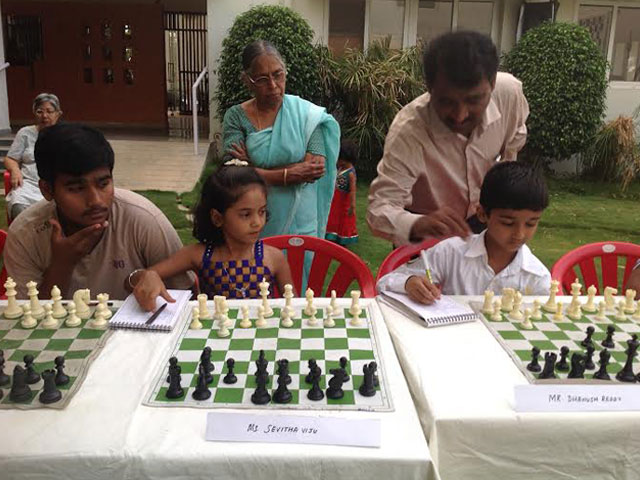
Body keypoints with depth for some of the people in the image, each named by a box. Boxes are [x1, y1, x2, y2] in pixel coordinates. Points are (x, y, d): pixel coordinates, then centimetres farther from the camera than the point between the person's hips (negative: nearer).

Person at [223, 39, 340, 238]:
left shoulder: (307, 113, -6)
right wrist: (289, 174, -20)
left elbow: (315, 167, -16)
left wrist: (254, 168, -15)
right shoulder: (236, 117, -5)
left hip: (299, 223, 0)